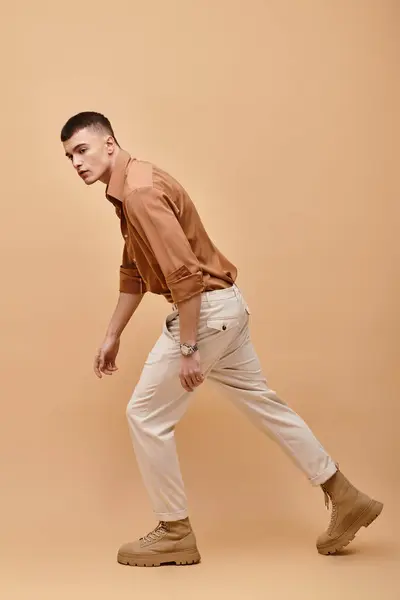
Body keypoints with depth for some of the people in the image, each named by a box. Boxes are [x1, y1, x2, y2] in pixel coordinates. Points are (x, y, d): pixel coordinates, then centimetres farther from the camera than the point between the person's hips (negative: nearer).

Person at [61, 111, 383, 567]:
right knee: (262, 402, 17)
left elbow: (185, 273, -27)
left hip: (207, 310, -10)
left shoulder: (139, 191, -20)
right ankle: (345, 499, 26)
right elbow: (133, 271, 20)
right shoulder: (127, 190, 12)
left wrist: (187, 349, -25)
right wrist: (112, 336, 22)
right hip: (222, 306, 10)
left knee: (145, 416, 0)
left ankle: (175, 534, 14)